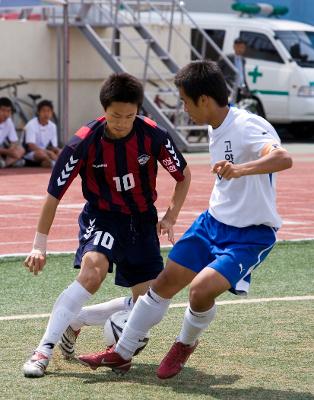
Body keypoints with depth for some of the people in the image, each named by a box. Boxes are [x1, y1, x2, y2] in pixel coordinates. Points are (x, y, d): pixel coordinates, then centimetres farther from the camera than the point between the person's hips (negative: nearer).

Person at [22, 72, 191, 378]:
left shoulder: (153, 136, -16)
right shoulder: (83, 143, -21)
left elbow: (183, 176, 3)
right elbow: (54, 194, -11)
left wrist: (170, 218, -8)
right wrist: (39, 245, -12)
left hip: (143, 220, 4)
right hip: (102, 217, -4)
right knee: (92, 270, -34)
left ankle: (71, 321, 16)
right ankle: (44, 350, -30)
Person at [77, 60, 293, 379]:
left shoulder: (248, 127, -25)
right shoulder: (215, 128, 4)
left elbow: (283, 158, -45)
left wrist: (240, 169, -60)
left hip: (251, 235, -9)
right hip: (213, 221, 9)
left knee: (201, 288, -24)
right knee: (164, 283, 8)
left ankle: (185, 344, 8)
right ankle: (121, 354, 23)